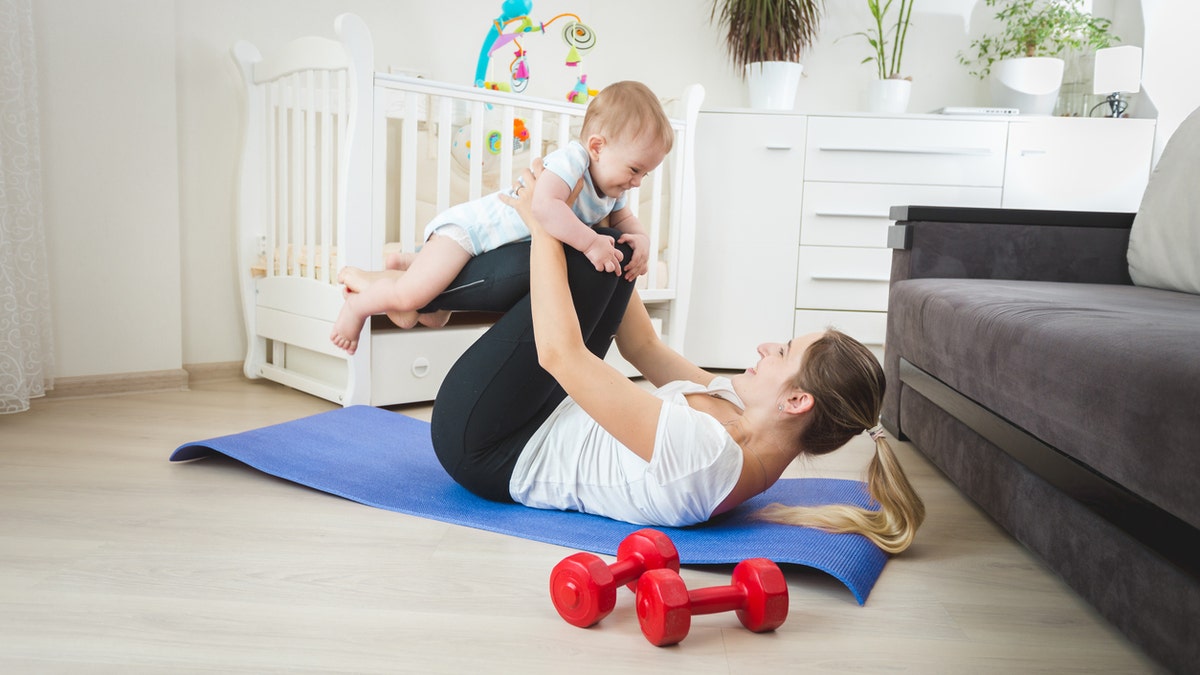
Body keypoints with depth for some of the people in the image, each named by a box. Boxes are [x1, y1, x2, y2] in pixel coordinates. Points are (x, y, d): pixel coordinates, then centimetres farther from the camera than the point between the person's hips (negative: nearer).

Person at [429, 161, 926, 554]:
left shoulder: (704, 451, -38)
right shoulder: (744, 416, -9)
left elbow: (559, 352, -38)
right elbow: (644, 348, 3)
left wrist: (543, 226, -26)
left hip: (487, 451, -8)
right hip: (554, 424, 8)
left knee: (593, 260, -18)